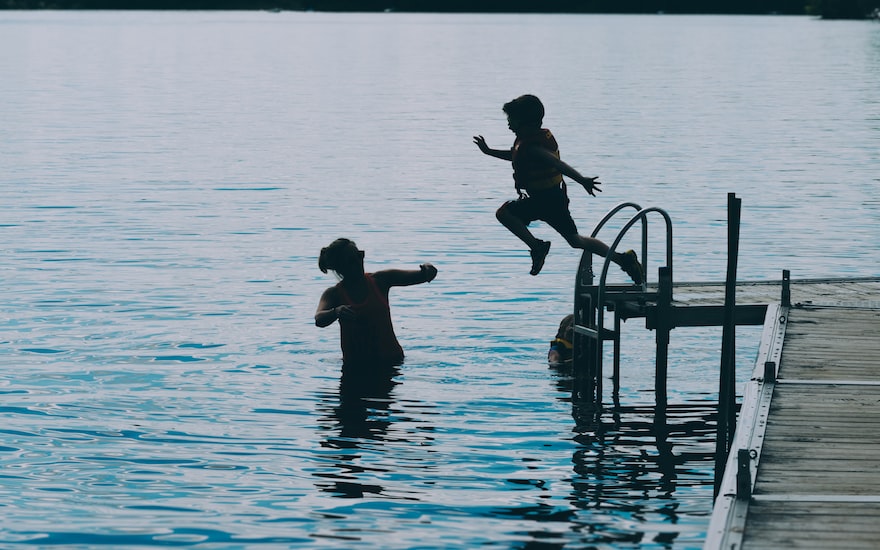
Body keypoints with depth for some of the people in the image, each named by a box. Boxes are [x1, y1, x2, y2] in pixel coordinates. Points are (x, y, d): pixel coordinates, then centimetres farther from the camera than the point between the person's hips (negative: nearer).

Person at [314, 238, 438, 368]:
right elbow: (319, 320, -18)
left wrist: (427, 269, -24)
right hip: (355, 365, 0)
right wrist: (336, 312, -40)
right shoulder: (334, 294, 0)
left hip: (390, 360, 0)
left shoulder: (380, 281, 3)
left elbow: (419, 276, 1)